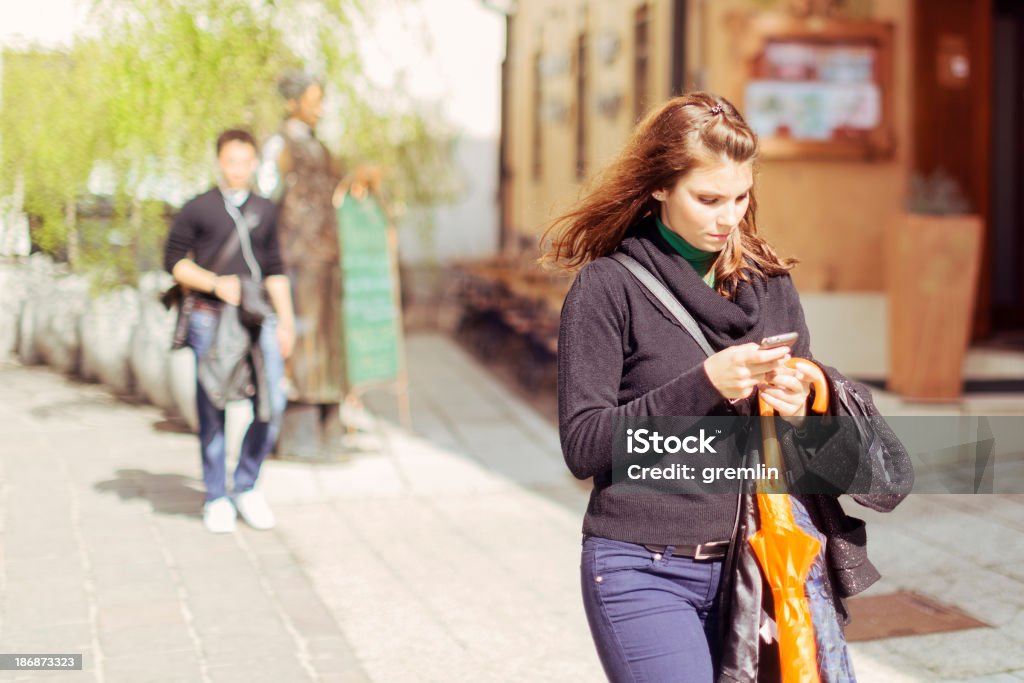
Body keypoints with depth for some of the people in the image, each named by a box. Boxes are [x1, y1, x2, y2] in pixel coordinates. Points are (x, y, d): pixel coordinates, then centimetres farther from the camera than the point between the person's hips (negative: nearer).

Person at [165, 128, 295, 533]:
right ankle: (216, 499, 12)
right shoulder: (198, 209, 3)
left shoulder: (266, 211, 15)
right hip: (211, 319, -3)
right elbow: (174, 260, 2)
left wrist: (285, 320, 12)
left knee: (271, 405, -7)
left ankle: (247, 488, 11)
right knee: (212, 412, 0)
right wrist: (215, 283, -11)